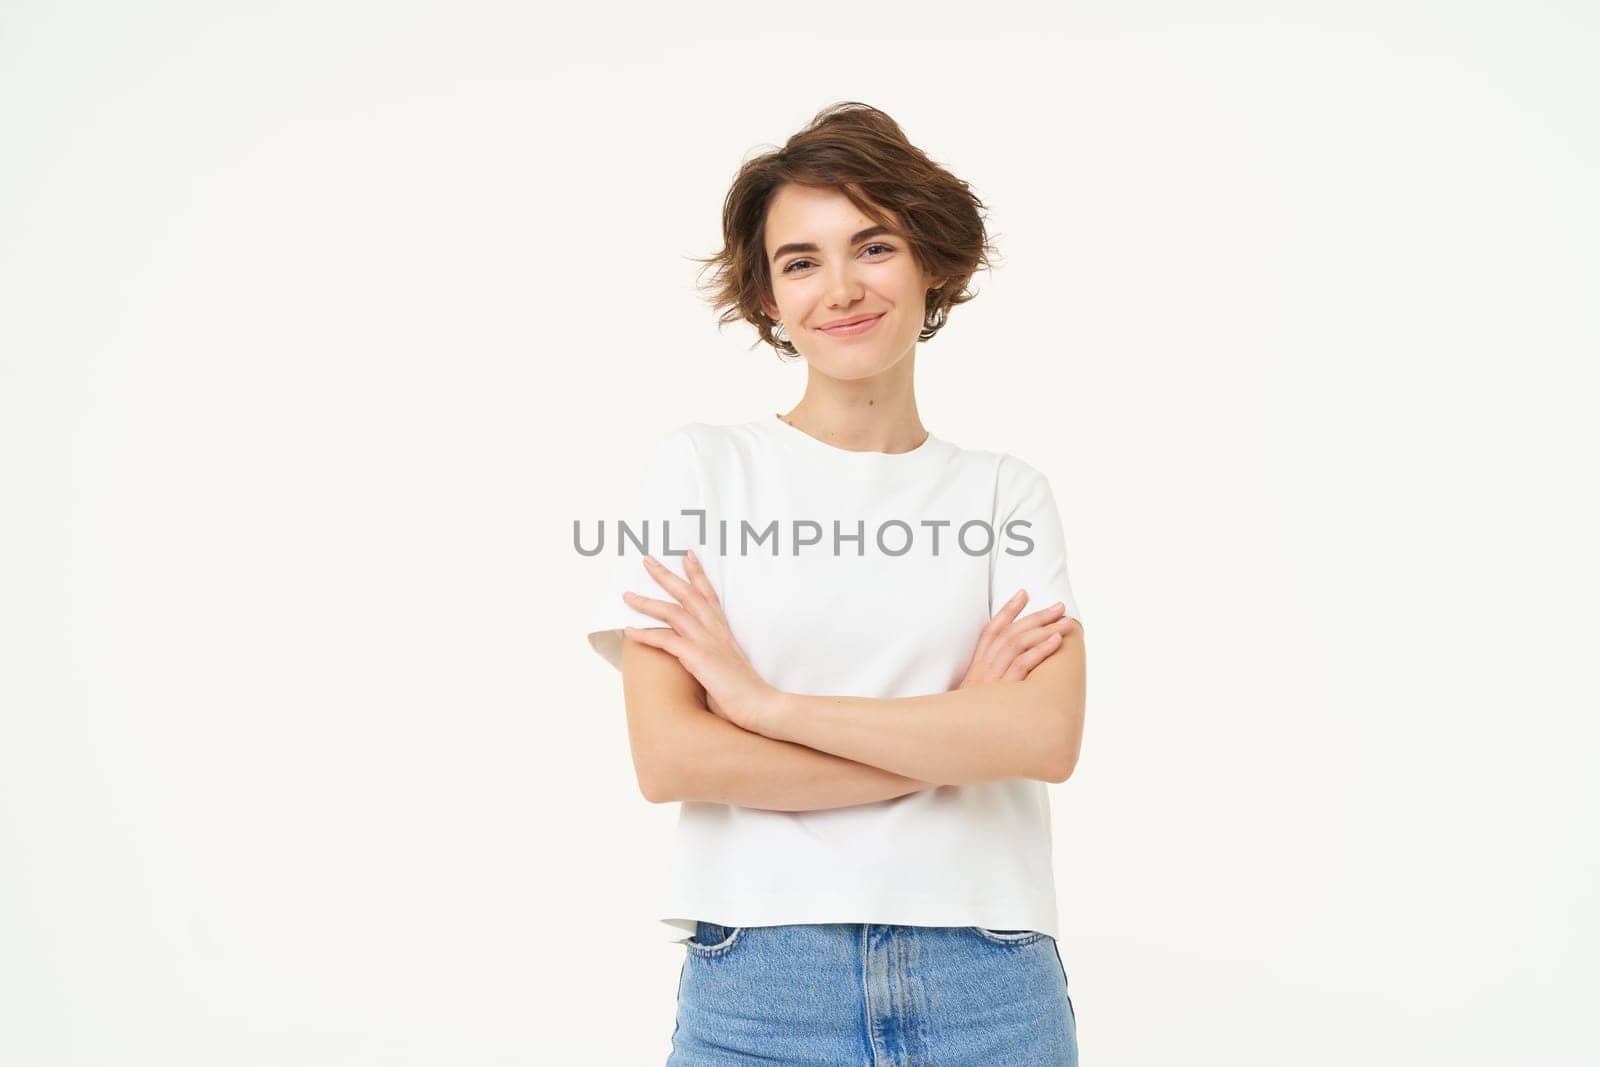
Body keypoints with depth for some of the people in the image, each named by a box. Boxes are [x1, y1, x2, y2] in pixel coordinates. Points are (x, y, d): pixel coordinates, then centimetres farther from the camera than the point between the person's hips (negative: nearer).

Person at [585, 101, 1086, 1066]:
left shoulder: (1007, 495, 4)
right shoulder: (699, 467, 0)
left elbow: (1048, 738, -10)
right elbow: (670, 759, -9)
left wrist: (765, 700, -12)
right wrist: (954, 737, -9)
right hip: (757, 986, -1)